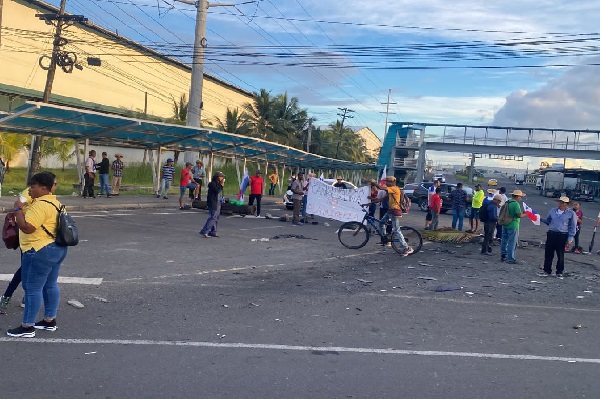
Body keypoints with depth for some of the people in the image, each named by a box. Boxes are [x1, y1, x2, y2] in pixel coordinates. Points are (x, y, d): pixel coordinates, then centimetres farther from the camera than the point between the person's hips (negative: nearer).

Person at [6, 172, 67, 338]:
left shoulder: (40, 205, -20)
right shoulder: (55, 202, 13)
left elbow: (26, 227, -24)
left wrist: (18, 209, -14)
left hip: (40, 252, -10)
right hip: (57, 249, 10)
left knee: (32, 288, -2)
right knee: (50, 285, 15)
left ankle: (27, 327, 4)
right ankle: (50, 320, 24)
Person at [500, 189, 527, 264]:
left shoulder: (507, 202, 8)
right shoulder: (516, 204, -17)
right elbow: (519, 215, -20)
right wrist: (525, 214, -1)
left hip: (505, 225, 8)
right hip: (513, 226, -8)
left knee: (504, 241, 15)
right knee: (512, 242, -1)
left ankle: (503, 256, 24)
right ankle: (510, 259, 2)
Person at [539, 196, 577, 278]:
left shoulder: (571, 213, -3)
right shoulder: (552, 211, 9)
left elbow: (572, 227, -1)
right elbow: (548, 221, 18)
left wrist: (570, 238, -7)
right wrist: (541, 219, -2)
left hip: (562, 236, -4)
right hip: (551, 234, 4)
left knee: (560, 255, 4)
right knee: (548, 254, 5)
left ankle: (559, 272, 16)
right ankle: (547, 271, 15)